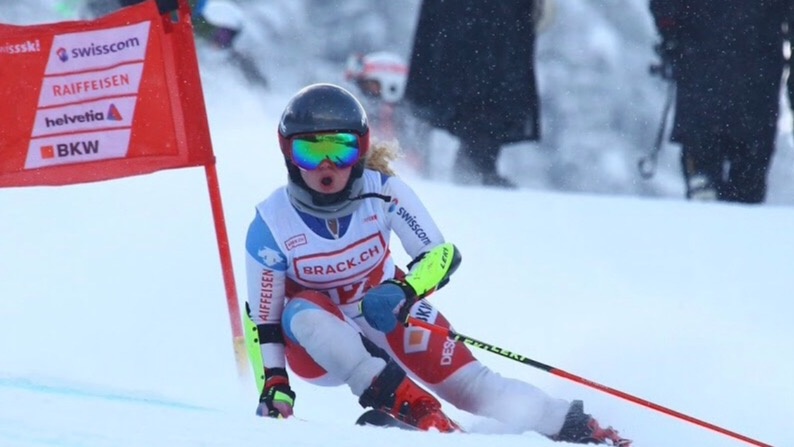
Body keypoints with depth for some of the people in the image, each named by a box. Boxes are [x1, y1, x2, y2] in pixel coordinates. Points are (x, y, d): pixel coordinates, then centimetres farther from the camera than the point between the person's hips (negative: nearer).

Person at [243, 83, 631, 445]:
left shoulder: (382, 192, -20)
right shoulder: (271, 226, -21)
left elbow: (442, 254, -15)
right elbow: (262, 319, -11)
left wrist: (402, 291, -34)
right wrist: (273, 386, -21)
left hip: (384, 315, 1)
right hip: (317, 344, -1)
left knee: (474, 387, -15)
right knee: (304, 312, -35)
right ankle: (415, 409, -40)